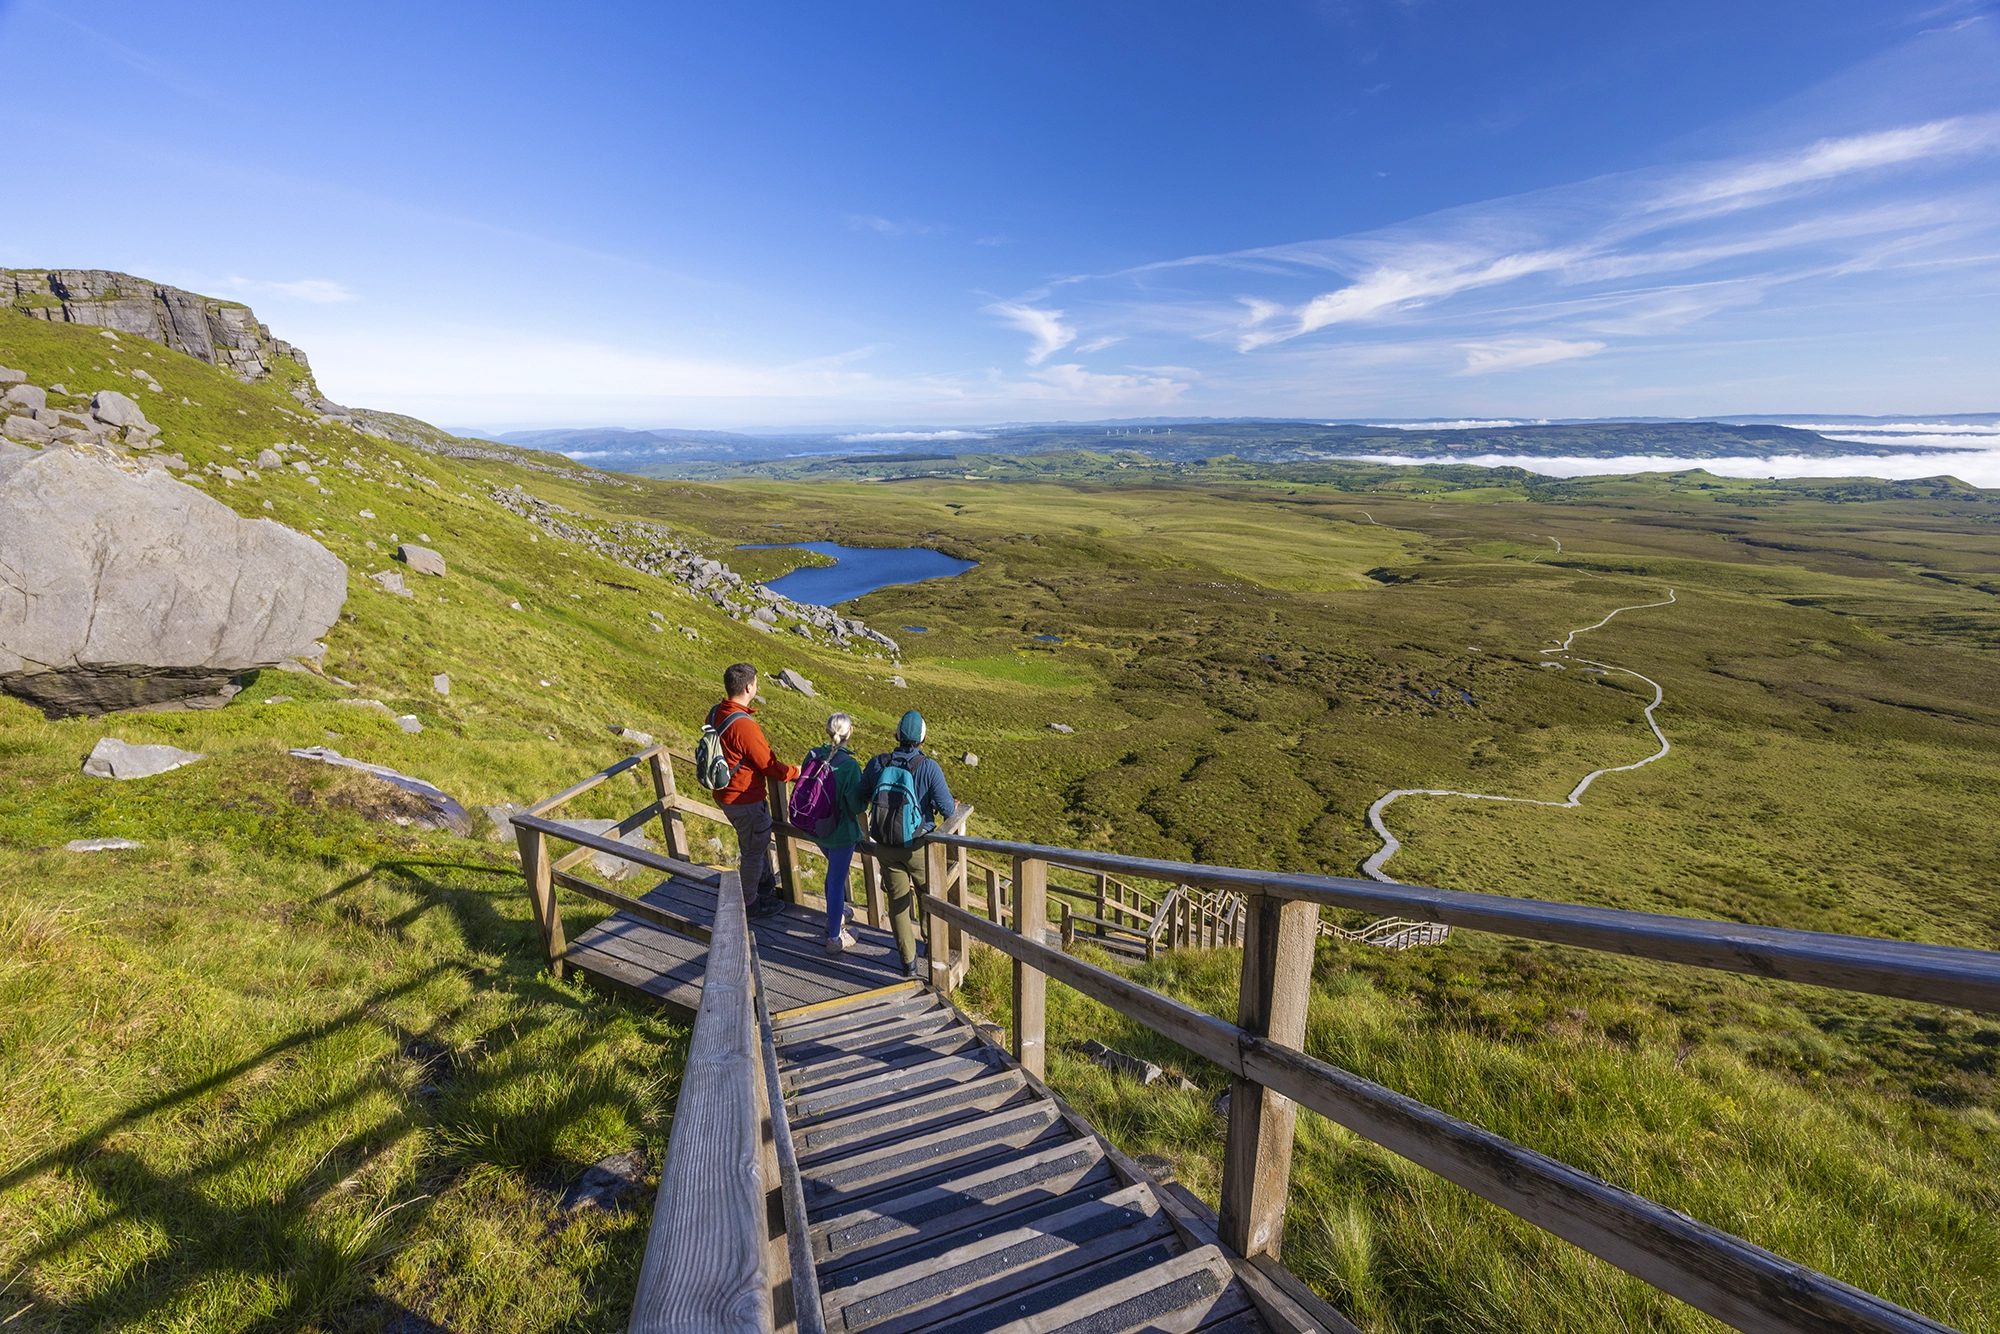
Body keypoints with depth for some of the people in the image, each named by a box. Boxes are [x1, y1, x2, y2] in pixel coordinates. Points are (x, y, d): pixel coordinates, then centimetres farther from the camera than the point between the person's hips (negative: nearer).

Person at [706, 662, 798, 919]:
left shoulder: (715, 714, -1)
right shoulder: (744, 725, -30)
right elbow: (768, 765, -21)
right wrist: (796, 772, -3)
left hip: (725, 793, 9)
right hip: (745, 800, -9)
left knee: (759, 842, 26)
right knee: (754, 850, 11)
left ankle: (764, 886, 44)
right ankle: (749, 902, 28)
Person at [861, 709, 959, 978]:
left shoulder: (877, 764, -9)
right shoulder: (929, 767, -19)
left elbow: (862, 796, 6)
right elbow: (946, 808, -15)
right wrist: (954, 809, 9)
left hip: (886, 845, 2)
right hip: (918, 846, -2)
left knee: (898, 900, 14)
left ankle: (908, 962, 22)